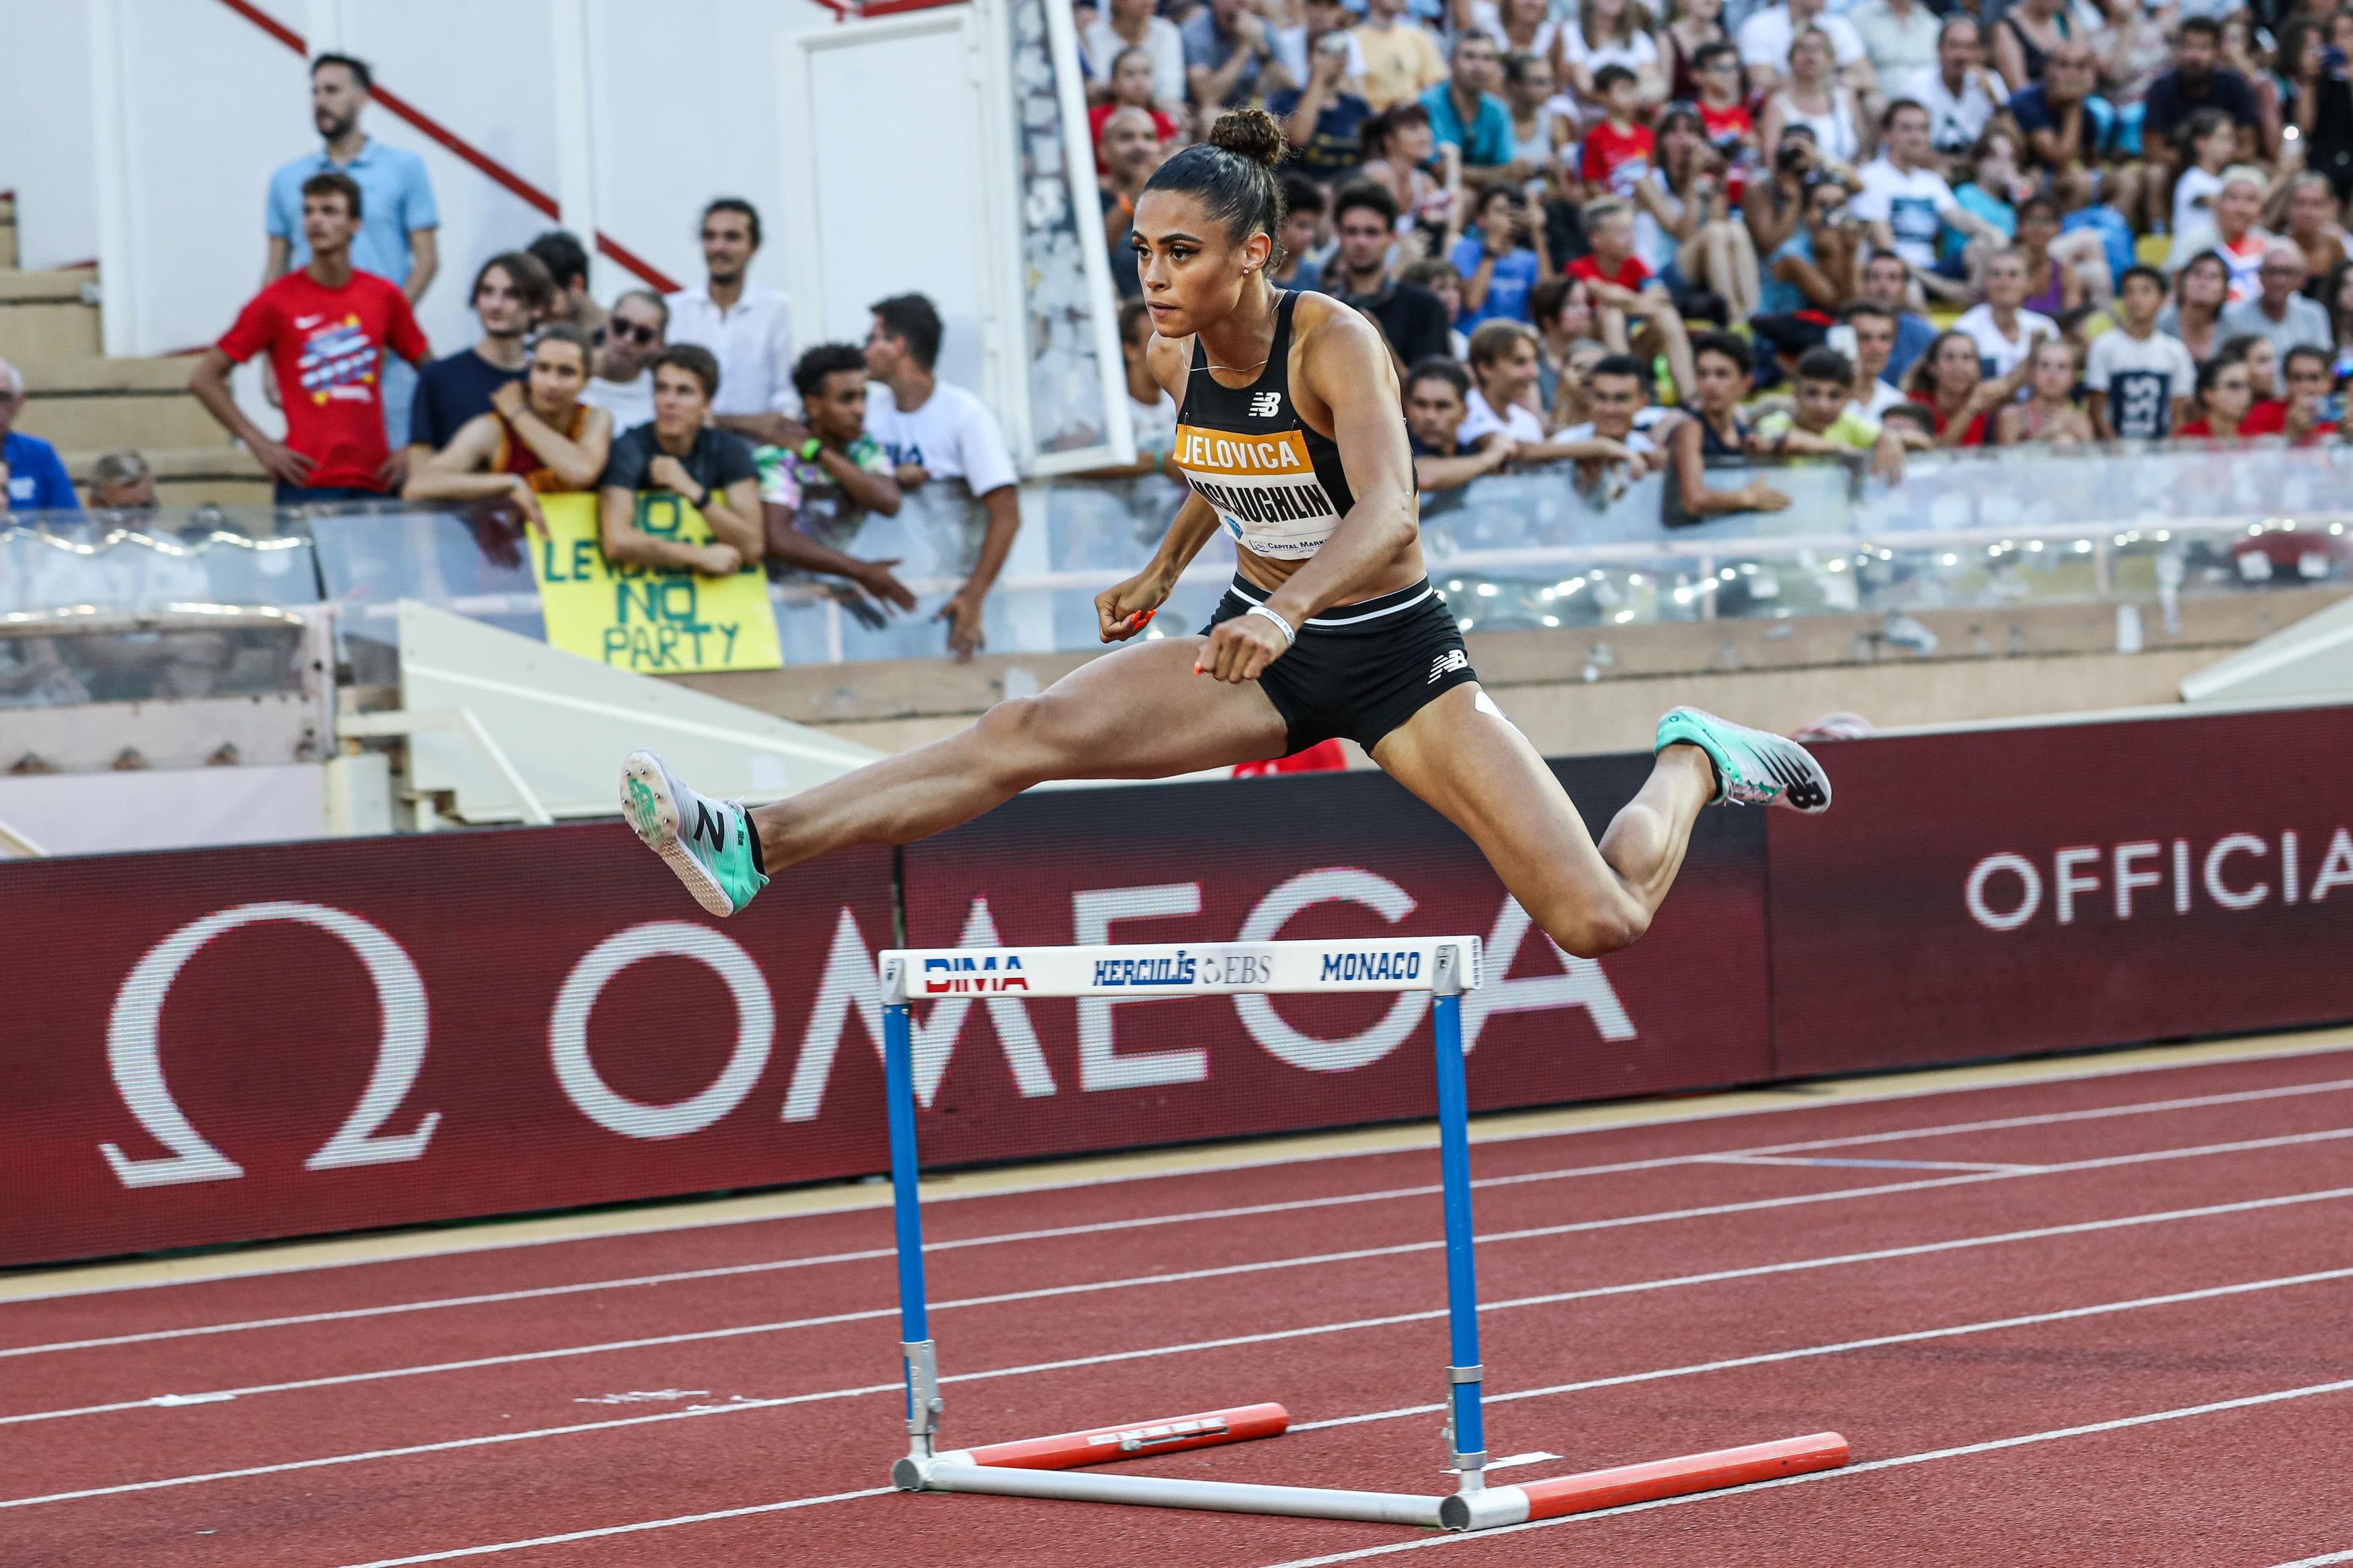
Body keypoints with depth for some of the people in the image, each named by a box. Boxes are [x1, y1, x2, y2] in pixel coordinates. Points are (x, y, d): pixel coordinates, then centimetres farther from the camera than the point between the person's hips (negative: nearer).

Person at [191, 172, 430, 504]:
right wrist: (260, 445, -4)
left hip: (373, 482, 3)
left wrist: (414, 448, 7)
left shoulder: (385, 298, 7)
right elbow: (204, 379, 2)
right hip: (308, 485, -3)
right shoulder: (276, 302, -1)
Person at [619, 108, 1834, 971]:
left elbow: (1388, 509, -42)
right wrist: (1163, 572, 11)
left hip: (1392, 655, -5)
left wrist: (1288, 610, -57)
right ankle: (750, 850, -26)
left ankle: (1692, 765, 20)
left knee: (1603, 925, -11)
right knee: (1028, 732, -19)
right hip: (1257, 648, 5)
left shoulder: (1336, 344, -24)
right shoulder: (1176, 355, -4)